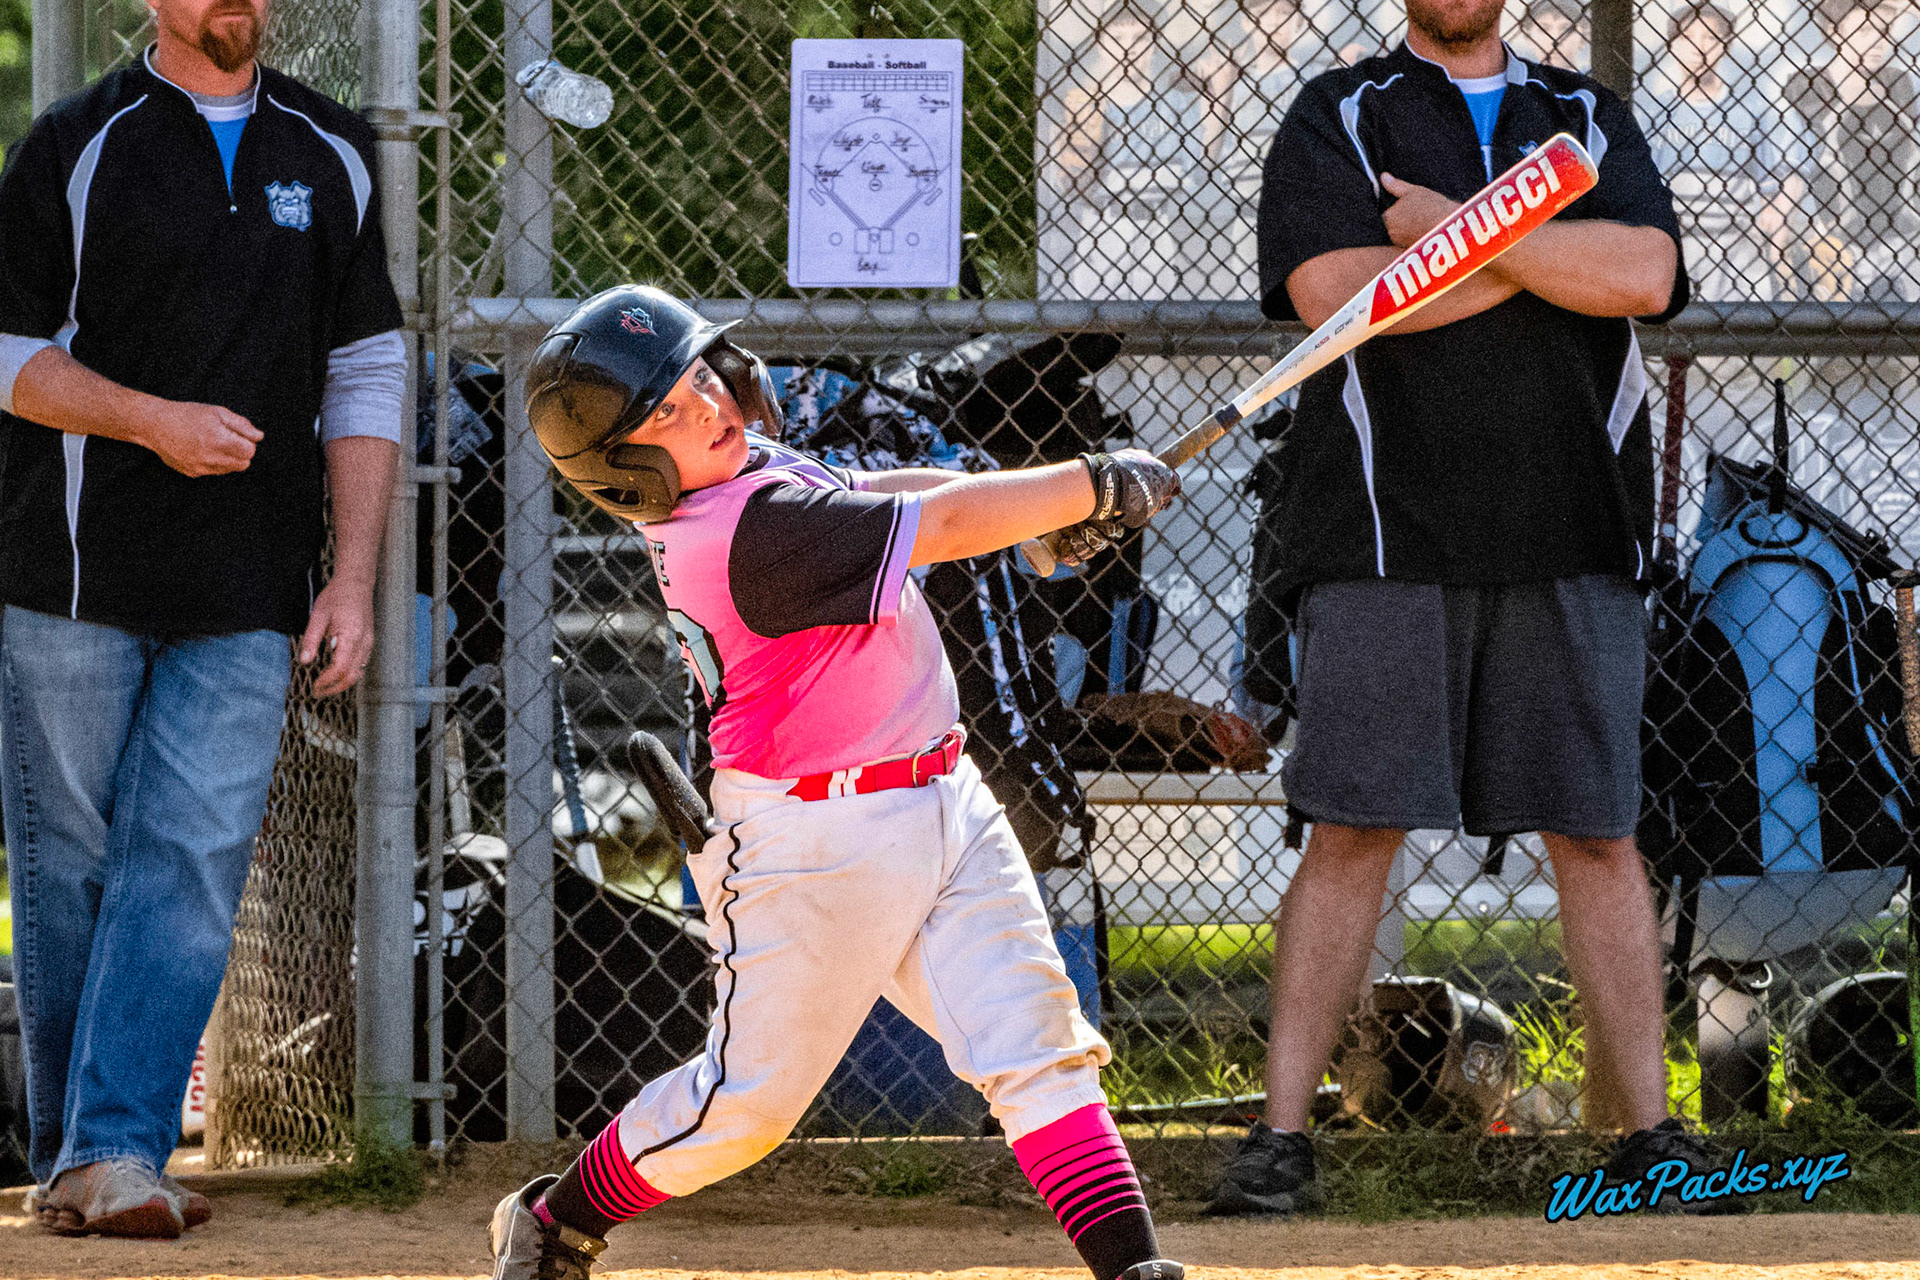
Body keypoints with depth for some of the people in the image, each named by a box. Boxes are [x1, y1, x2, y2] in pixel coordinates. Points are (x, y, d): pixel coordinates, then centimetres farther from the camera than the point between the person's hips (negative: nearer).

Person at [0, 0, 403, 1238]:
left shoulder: (332, 158, 11)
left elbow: (365, 381, 11)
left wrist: (354, 582, 3)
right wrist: (151, 421, -15)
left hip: (246, 603, 2)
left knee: (195, 861, -8)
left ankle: (116, 1152, -11)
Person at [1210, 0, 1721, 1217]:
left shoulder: (1589, 118, 15)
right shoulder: (1336, 121, 8)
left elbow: (1645, 277, -4)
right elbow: (1334, 291, -11)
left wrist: (1462, 227, -7)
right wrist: (1547, 247, -6)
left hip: (1572, 548, 2)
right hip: (1388, 539, -2)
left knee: (1598, 833, 3)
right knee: (1354, 829, -6)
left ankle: (1653, 1136, 6)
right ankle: (1283, 1137, -3)